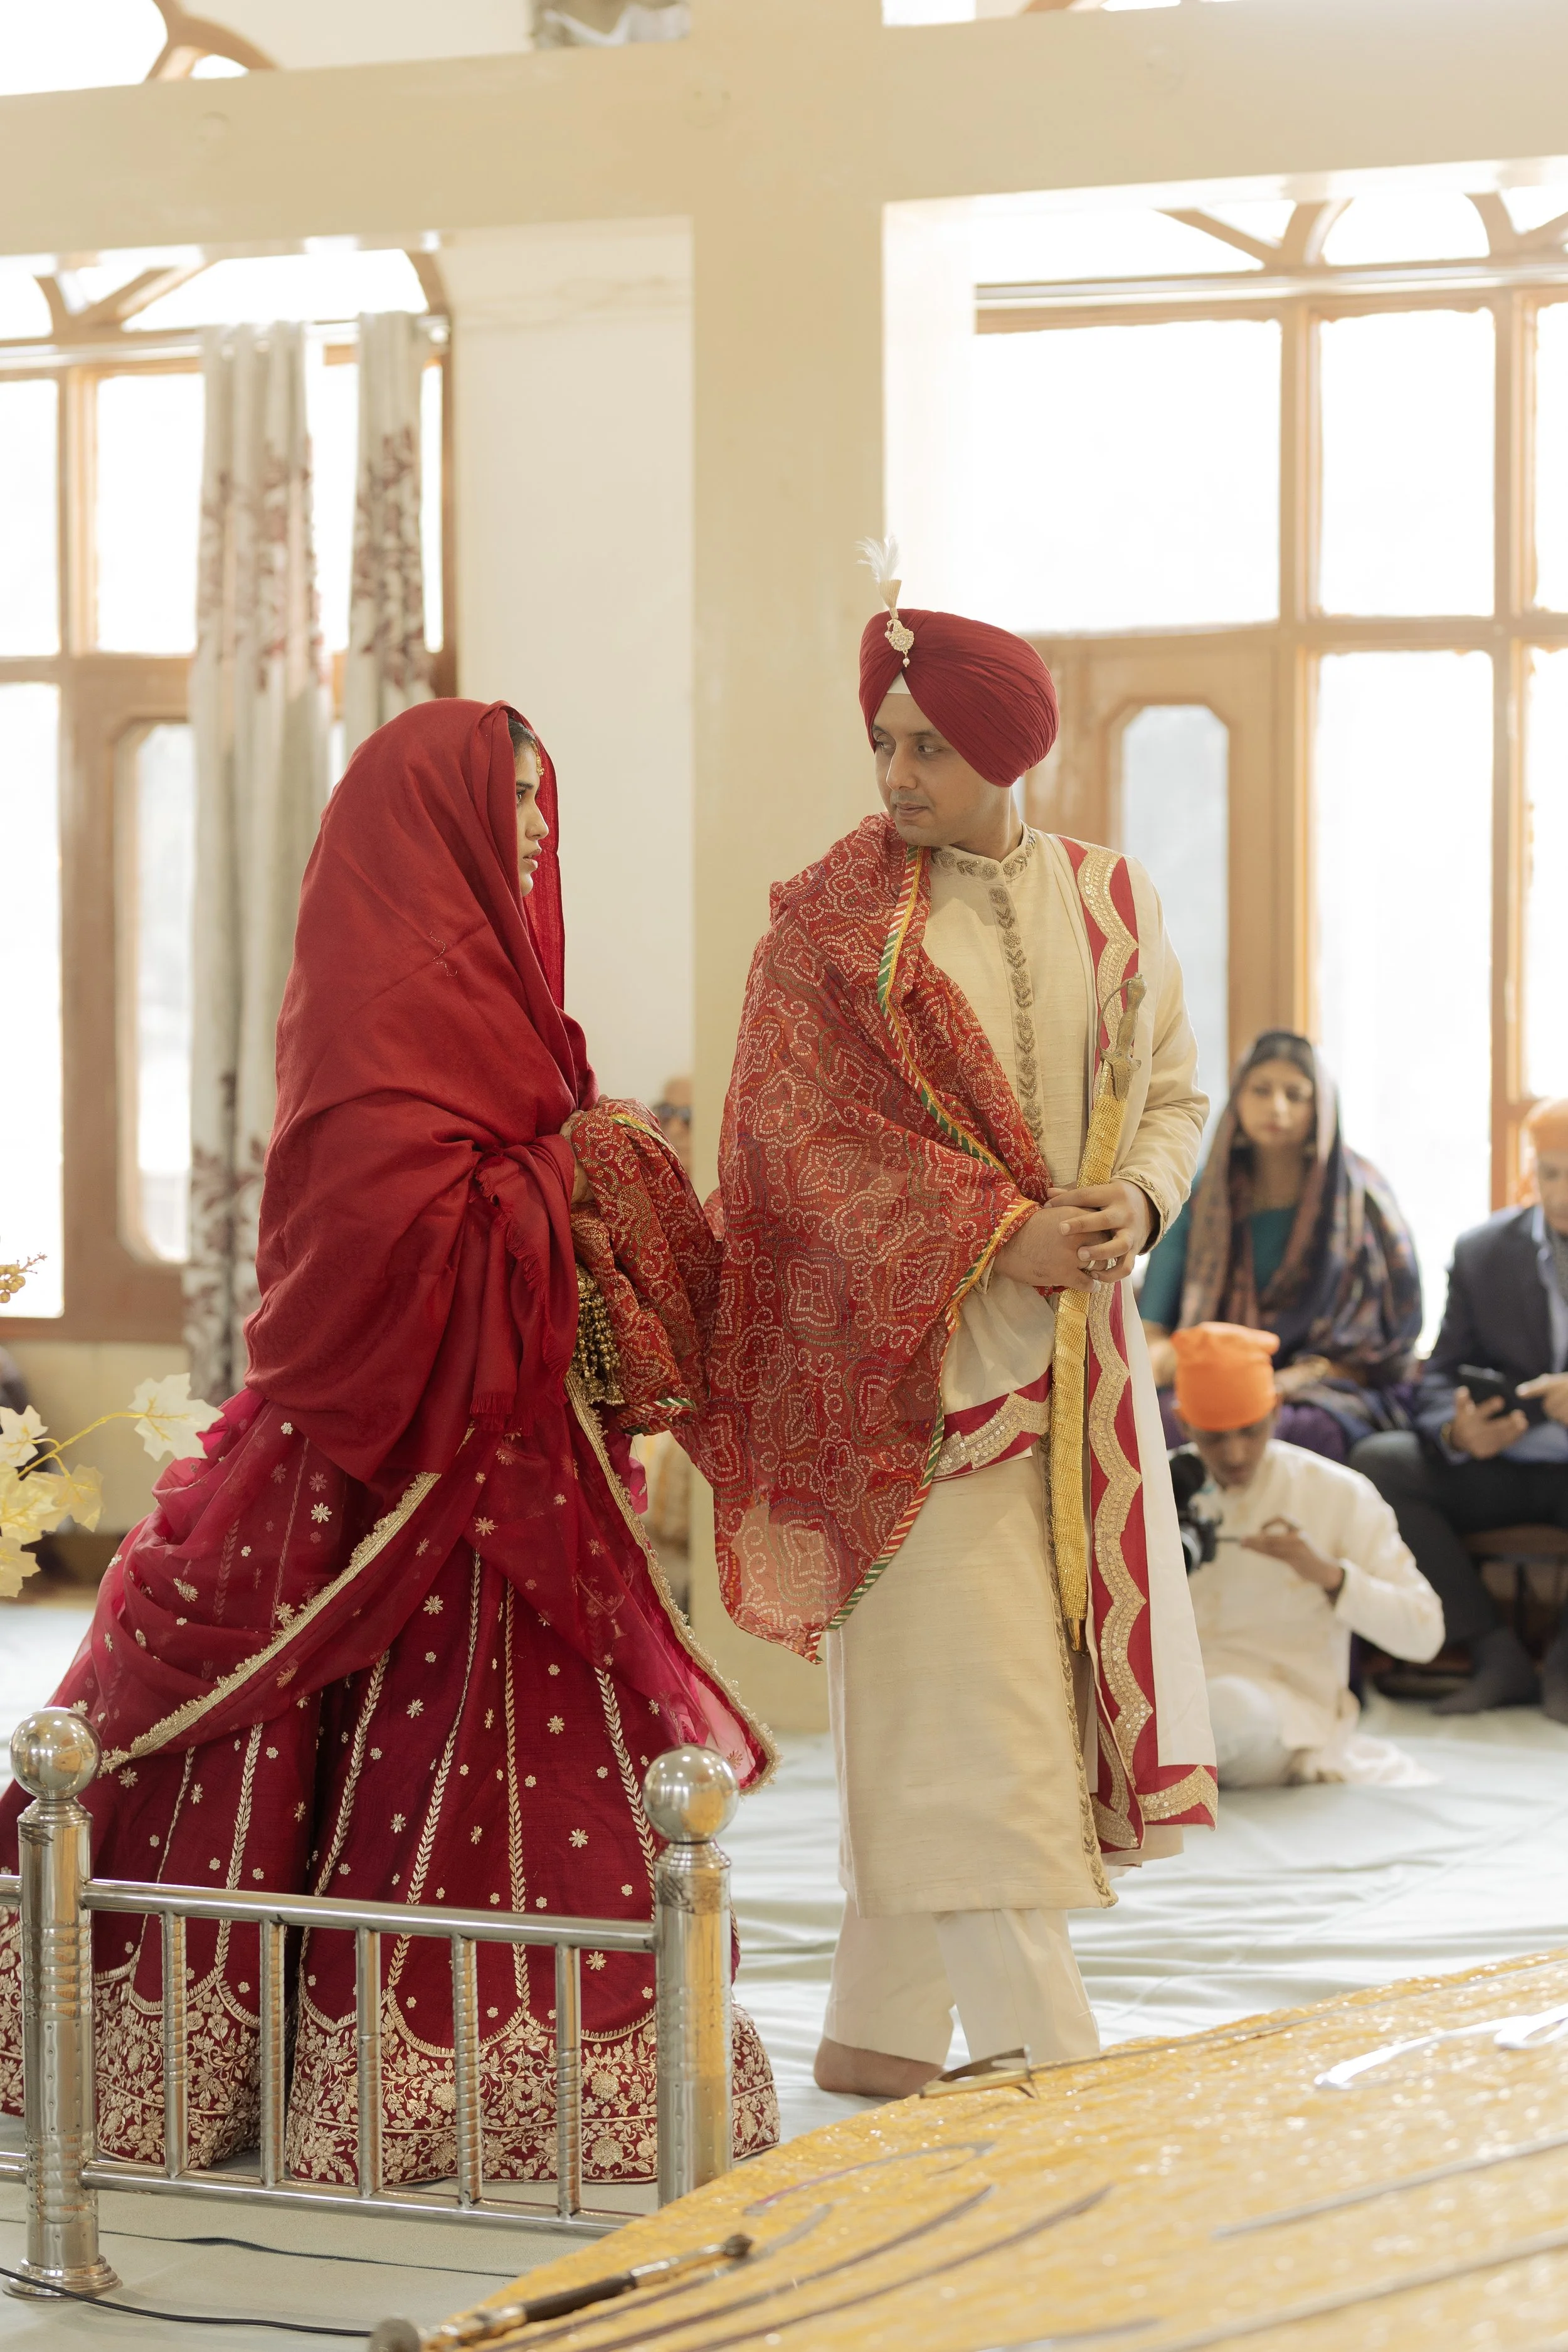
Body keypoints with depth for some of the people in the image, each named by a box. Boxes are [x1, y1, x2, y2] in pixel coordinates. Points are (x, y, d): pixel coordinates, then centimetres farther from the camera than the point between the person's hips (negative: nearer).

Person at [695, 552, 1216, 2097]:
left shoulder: (1111, 903, 9)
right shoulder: (833, 925, -3)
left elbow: (1170, 1088, 14)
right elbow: (818, 1136, -9)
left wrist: (1137, 1198, -8)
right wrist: (996, 1235, -18)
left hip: (1075, 1348, 4)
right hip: (916, 1347, -4)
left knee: (924, 1701, 8)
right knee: (970, 1692, -9)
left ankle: (878, 2029, 17)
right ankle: (1044, 2054, -7)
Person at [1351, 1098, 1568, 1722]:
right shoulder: (1482, 1251, 9)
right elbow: (1440, 1379, 5)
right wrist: (1459, 1431, -19)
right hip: (1503, 1467, 3)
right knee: (1375, 1463, -22)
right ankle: (1497, 1657, -15)